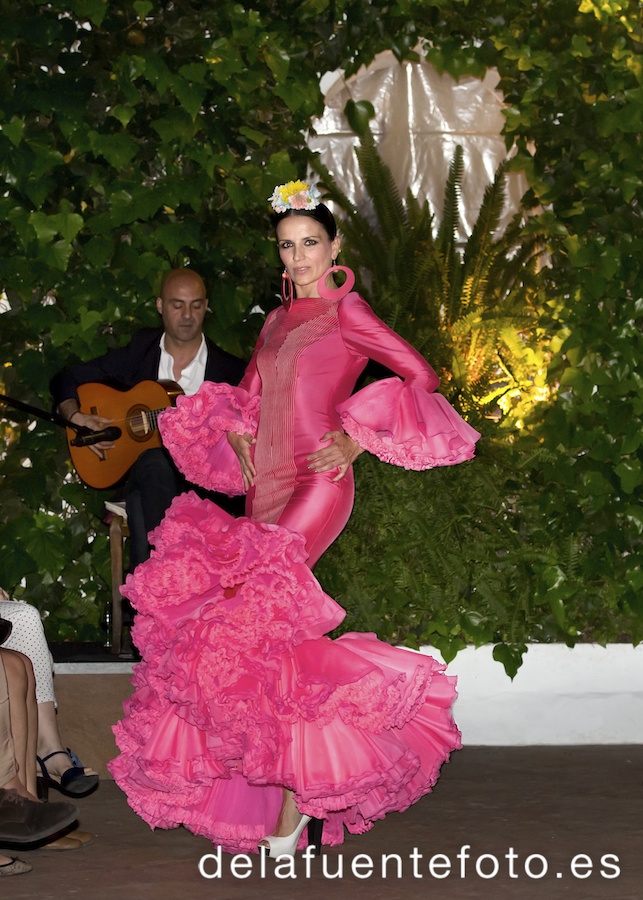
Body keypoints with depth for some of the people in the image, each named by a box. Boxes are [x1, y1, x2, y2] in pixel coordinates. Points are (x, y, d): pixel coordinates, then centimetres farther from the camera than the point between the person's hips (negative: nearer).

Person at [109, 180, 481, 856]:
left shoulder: (345, 312, 0)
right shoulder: (279, 319, 20)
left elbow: (420, 375, -5)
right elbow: (248, 392, 30)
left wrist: (359, 439, -6)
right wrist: (239, 436, 10)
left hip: (316, 484, -7)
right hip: (265, 486, 7)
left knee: (249, 608, -20)